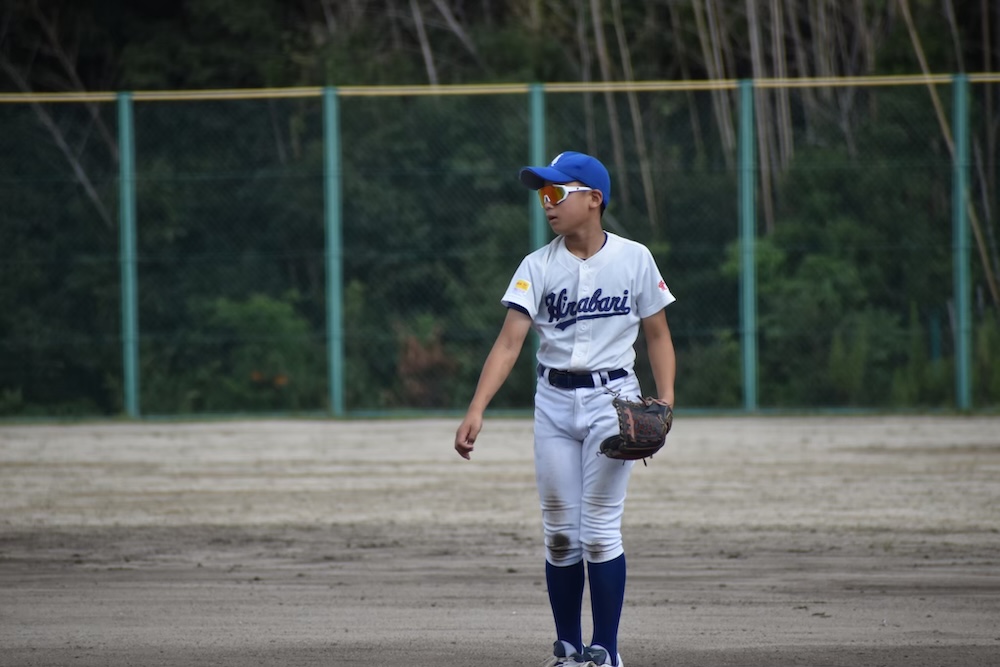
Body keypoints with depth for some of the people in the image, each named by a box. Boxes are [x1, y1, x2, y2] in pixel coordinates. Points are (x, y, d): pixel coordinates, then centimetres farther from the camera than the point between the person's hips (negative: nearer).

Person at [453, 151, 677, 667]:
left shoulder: (634, 258, -3)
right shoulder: (538, 267, 0)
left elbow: (657, 334, 4)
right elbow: (510, 341, -9)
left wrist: (665, 400, -10)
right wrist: (476, 409, -21)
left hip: (612, 398, -3)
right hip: (553, 402, 3)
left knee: (600, 530, -8)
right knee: (559, 532, 4)